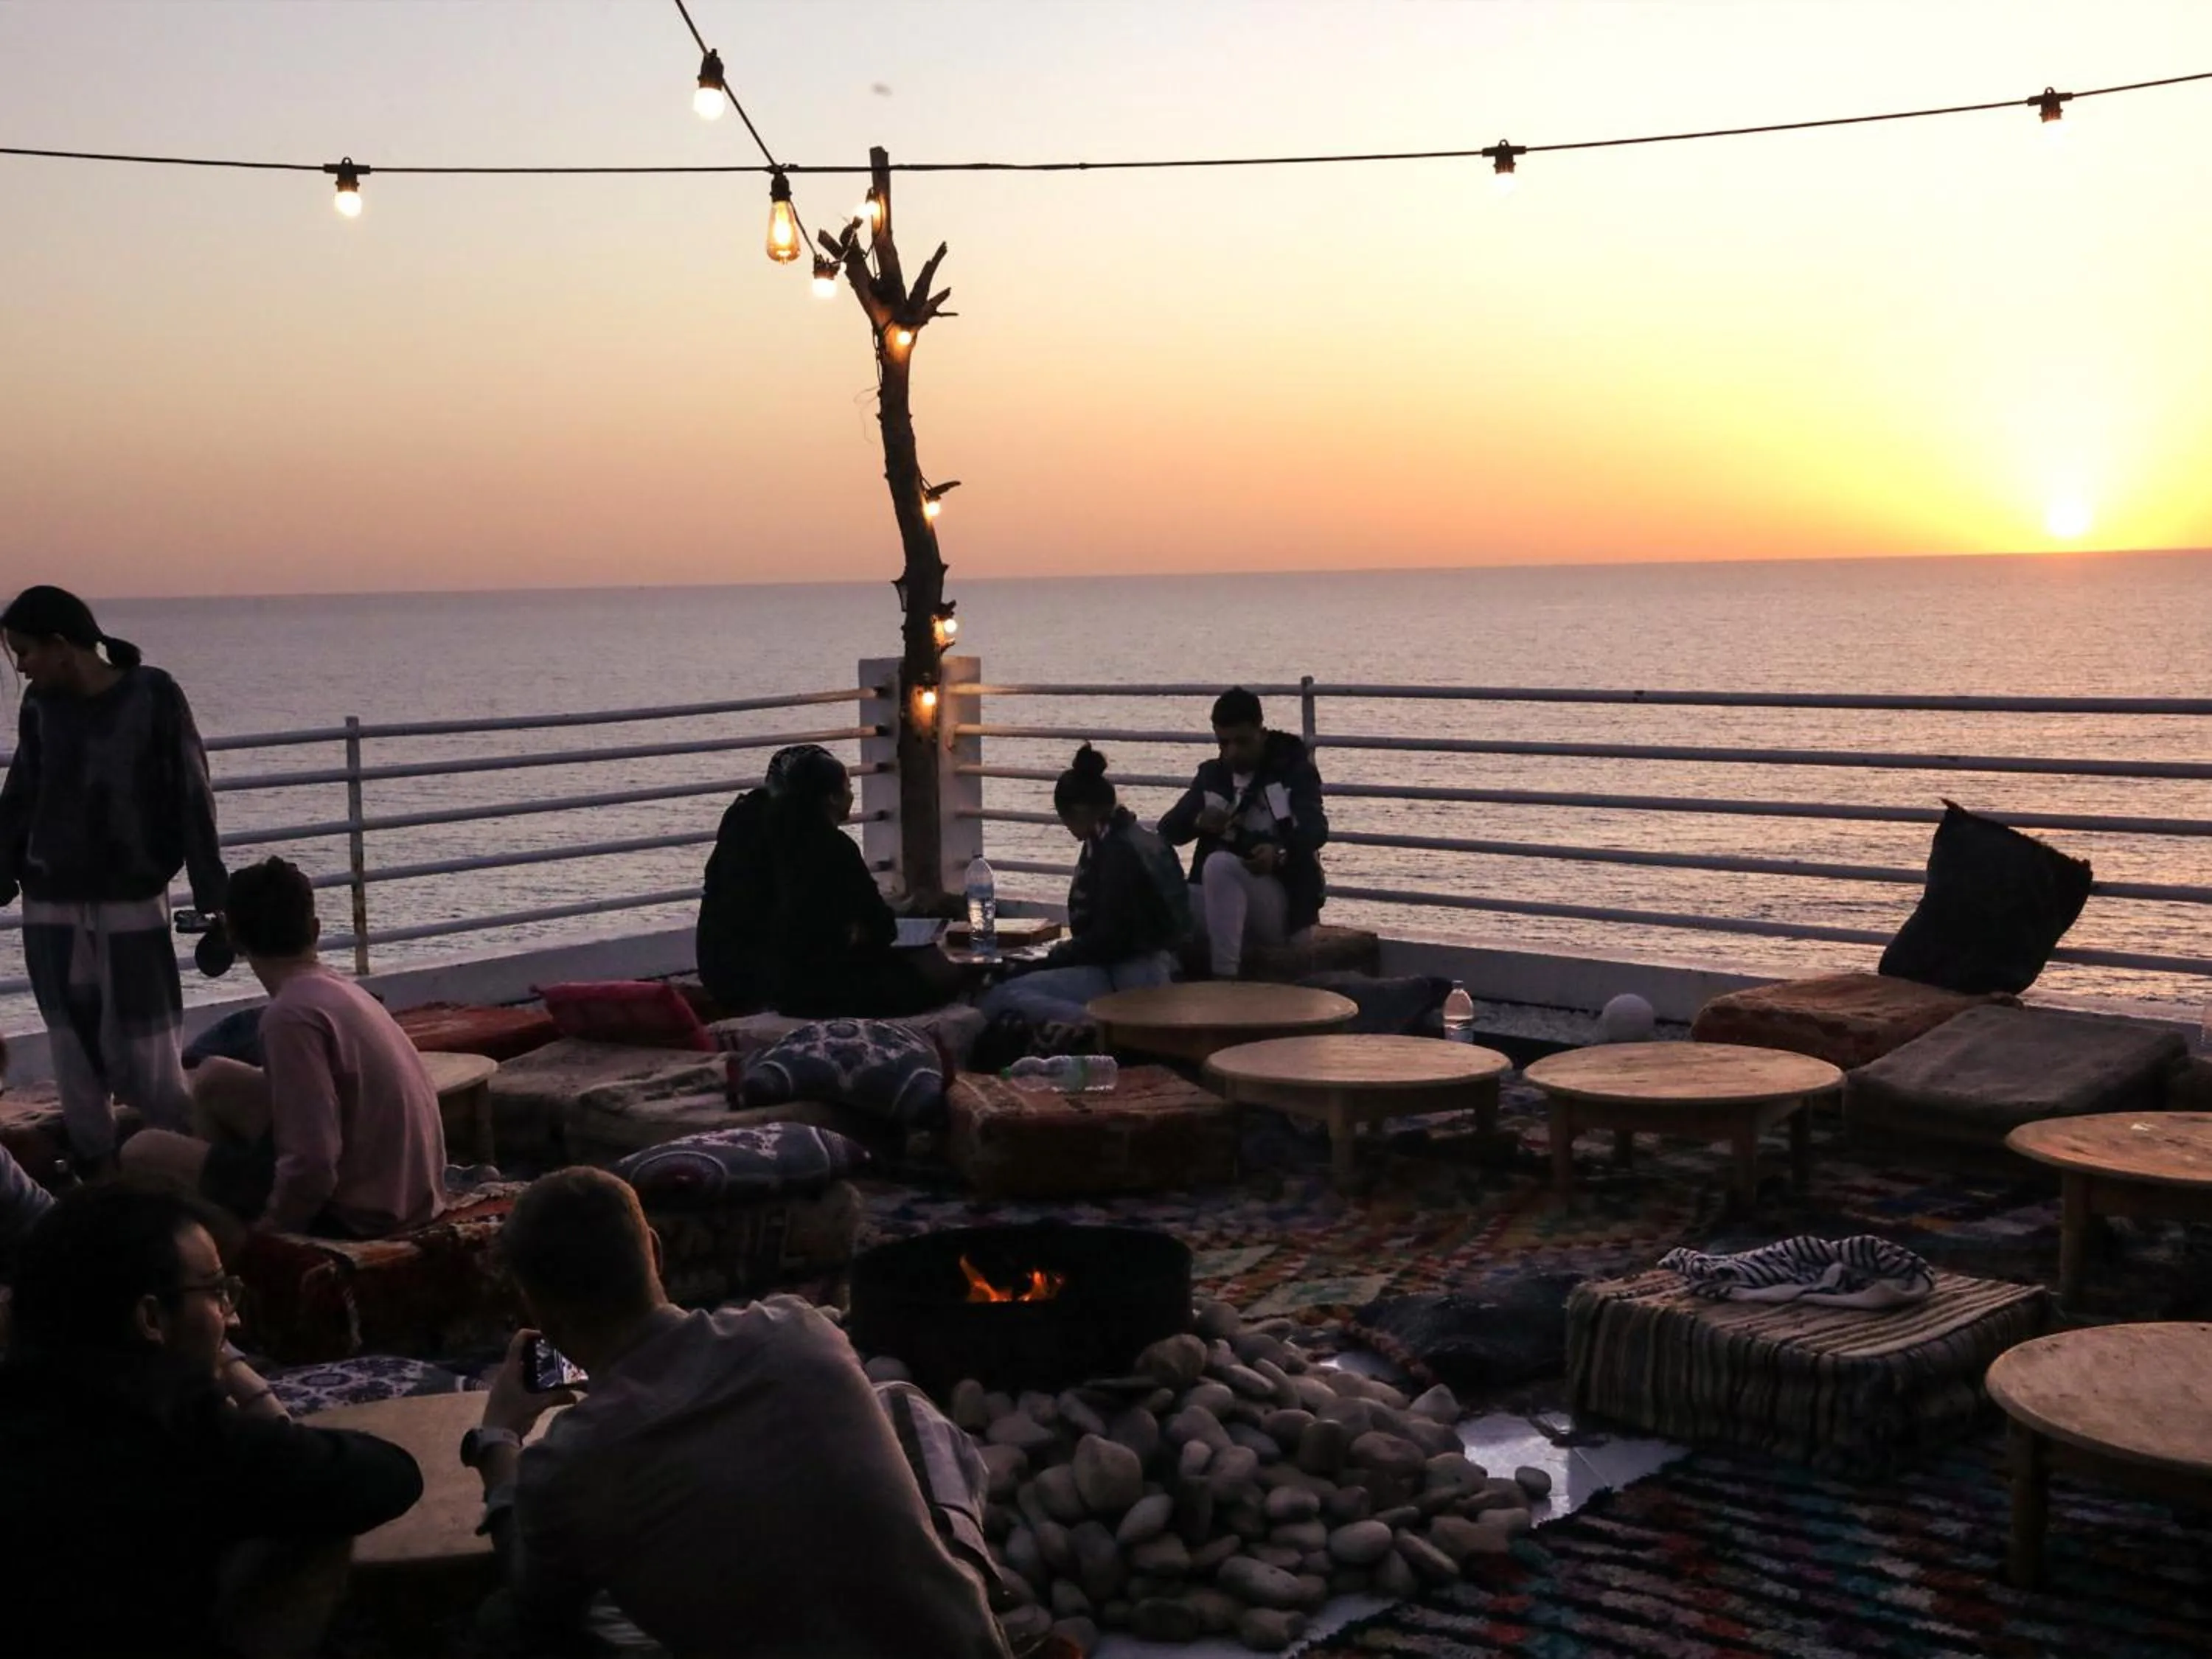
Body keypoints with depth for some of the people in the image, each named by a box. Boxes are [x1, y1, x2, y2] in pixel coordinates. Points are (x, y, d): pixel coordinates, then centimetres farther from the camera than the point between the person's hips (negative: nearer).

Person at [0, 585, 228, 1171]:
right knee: (74, 1054, 6)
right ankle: (94, 1171, 16)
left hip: (132, 903, -4)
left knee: (148, 1055, -3)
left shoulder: (154, 696, -9)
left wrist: (213, 899, -8)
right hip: (51, 907, 4)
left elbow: (192, 799, -7)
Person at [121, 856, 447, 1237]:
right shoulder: (339, 989, 6)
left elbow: (312, 1166, -26)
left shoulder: (290, 1015, -21)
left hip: (350, 1212, -8)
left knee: (143, 1152, -1)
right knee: (213, 1078, 21)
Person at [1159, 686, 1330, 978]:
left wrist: (1279, 852, -41)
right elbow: (1168, 829, 6)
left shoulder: (1293, 770, 0)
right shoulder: (1212, 774, 13)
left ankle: (1226, 979, -37)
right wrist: (1198, 821, -18)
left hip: (1283, 903, -4)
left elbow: (1316, 829, -18)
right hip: (1220, 904, 4)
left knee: (1220, 863, -34)